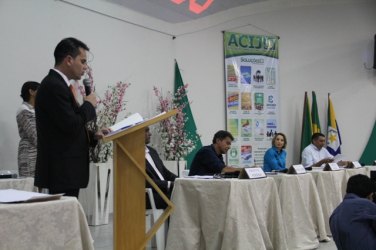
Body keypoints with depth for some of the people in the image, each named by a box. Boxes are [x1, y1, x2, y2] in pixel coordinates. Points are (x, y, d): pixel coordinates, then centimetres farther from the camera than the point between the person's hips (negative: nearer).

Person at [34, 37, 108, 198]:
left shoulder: (59, 84, 17)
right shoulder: (54, 86, -15)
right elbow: (71, 126, -22)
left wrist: (93, 135, 8)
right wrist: (89, 104, -6)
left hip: (65, 171, 10)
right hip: (61, 172, -10)